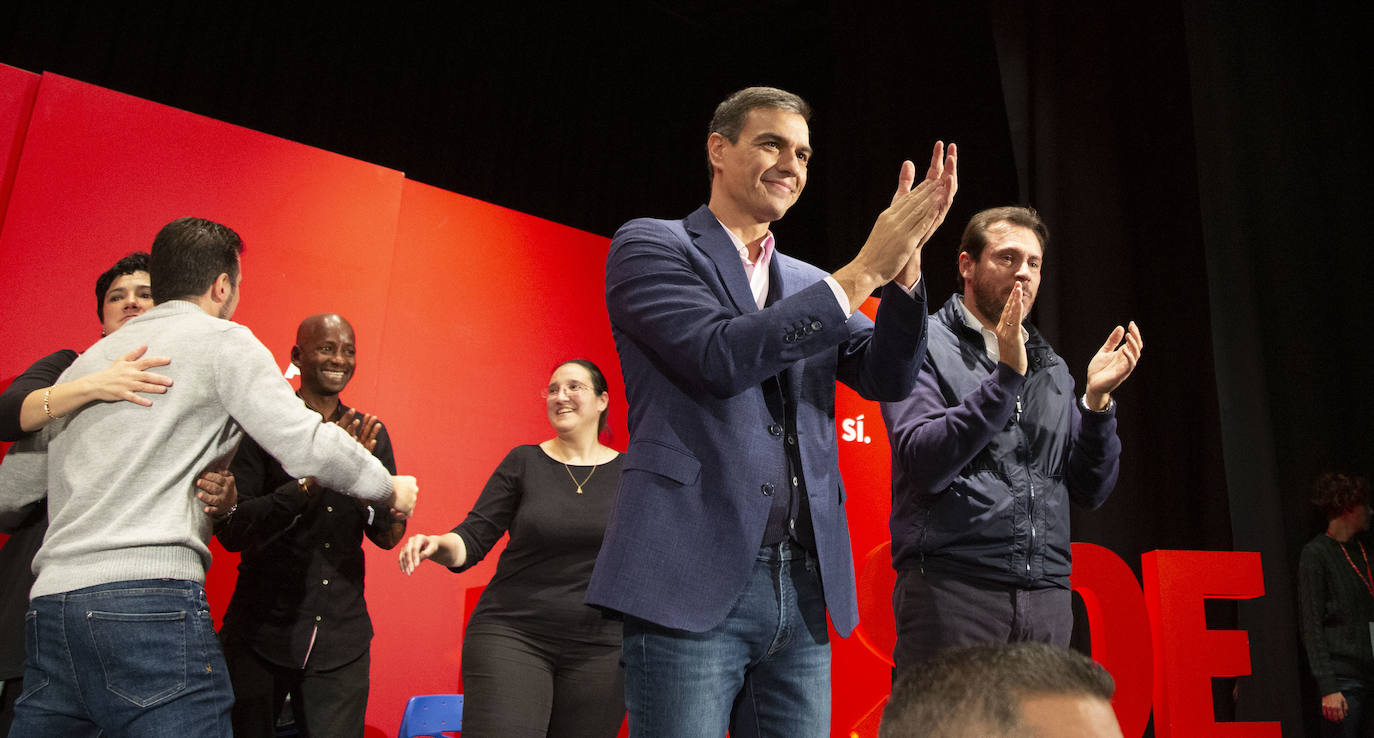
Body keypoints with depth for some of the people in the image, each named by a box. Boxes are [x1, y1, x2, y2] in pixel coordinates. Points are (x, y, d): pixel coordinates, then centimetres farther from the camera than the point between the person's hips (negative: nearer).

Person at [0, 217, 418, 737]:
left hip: (50, 600, 7)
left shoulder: (85, 362, 21)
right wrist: (392, 489, 6)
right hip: (152, 599, -7)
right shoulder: (222, 341, 2)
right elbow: (306, 445, -8)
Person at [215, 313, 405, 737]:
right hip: (260, 634, -2)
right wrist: (311, 478, -25)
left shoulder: (369, 434, 6)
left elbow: (389, 536, 4)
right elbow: (231, 532, -14)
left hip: (341, 643, 3)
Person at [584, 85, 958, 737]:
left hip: (804, 587, 6)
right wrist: (864, 271, -11)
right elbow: (722, 357, -13)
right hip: (693, 582, -5)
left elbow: (889, 378, 8)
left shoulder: (810, 285, 19)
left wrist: (904, 261, -7)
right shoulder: (649, 245, 2)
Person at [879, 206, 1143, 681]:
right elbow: (925, 465, -14)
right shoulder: (926, 345, 0)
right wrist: (1005, 377, -16)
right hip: (951, 588, -5)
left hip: (1047, 596, 6)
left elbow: (1091, 491, 14)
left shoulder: (1050, 368, 18)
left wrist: (1097, 400, 0)